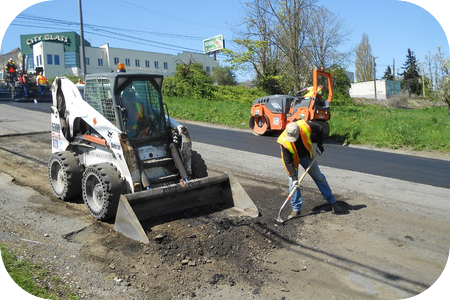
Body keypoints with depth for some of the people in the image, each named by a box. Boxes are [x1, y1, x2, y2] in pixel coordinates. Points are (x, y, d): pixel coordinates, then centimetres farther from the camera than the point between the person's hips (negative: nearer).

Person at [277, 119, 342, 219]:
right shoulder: (284, 141, -34)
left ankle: (332, 202, 20)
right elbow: (288, 162, -27)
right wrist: (294, 177, -29)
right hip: (293, 159, -2)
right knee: (292, 182, -11)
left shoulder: (306, 126, -32)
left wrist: (320, 145, -3)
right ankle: (296, 209, 1)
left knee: (319, 177, 7)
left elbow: (319, 129, -8)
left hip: (306, 156, 2)